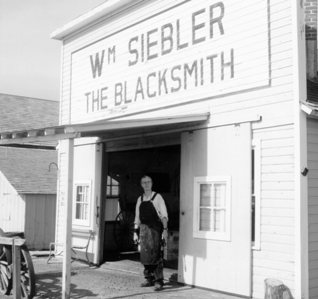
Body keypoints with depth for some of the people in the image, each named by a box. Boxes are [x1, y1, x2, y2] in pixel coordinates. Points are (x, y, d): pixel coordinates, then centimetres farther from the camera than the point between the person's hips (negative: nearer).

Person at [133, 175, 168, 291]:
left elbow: (164, 215, -5)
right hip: (143, 228, 5)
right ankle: (149, 279, 20)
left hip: (155, 228, -5)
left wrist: (165, 230, -14)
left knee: (156, 255, -6)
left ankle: (158, 281, -1)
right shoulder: (140, 199, 13)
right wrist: (136, 232, 12)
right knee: (145, 255, 8)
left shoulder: (157, 197, -2)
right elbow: (137, 217, 16)